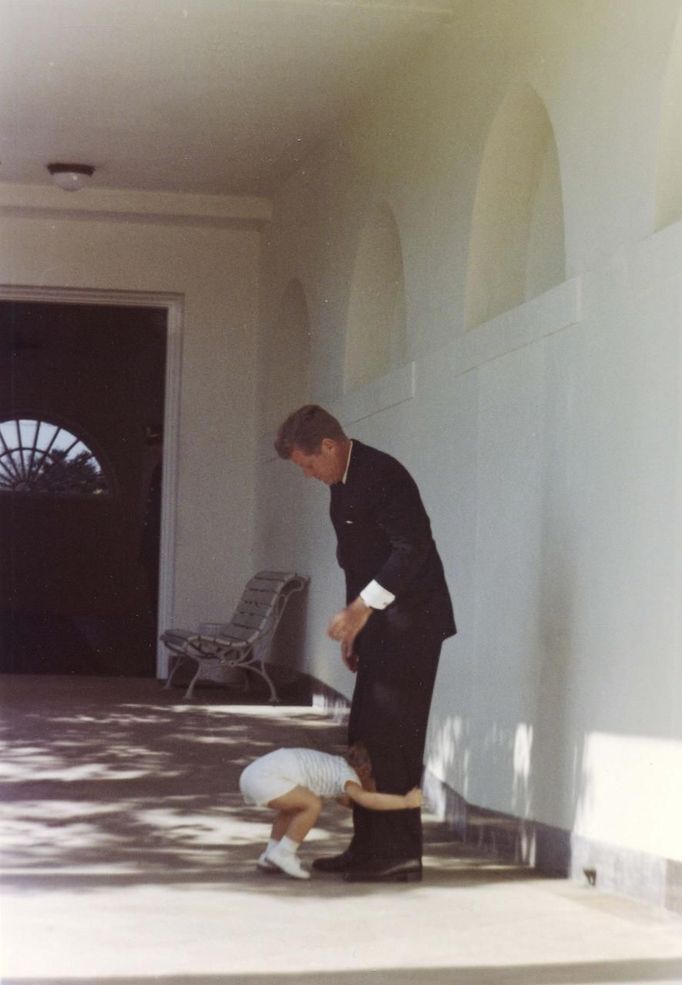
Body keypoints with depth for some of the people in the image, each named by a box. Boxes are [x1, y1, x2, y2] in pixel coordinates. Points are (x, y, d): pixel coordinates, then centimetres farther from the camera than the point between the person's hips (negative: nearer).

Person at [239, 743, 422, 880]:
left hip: (251, 773, 10)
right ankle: (283, 854, -2)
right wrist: (405, 802, -19)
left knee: (295, 807, 28)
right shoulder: (347, 776, -6)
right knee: (313, 805, -14)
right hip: (264, 778, -10)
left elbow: (347, 800, 36)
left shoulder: (337, 766, 22)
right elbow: (367, 800, -24)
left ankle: (270, 856, 24)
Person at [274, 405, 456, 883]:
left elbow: (414, 549, -24)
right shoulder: (342, 484, 14)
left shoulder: (382, 475, -17)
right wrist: (354, 628, 18)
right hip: (381, 629, 10)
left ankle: (400, 852, -4)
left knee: (392, 740, -9)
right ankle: (369, 848, 16)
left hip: (410, 625, -10)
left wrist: (362, 607, -24)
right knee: (365, 739, 11)